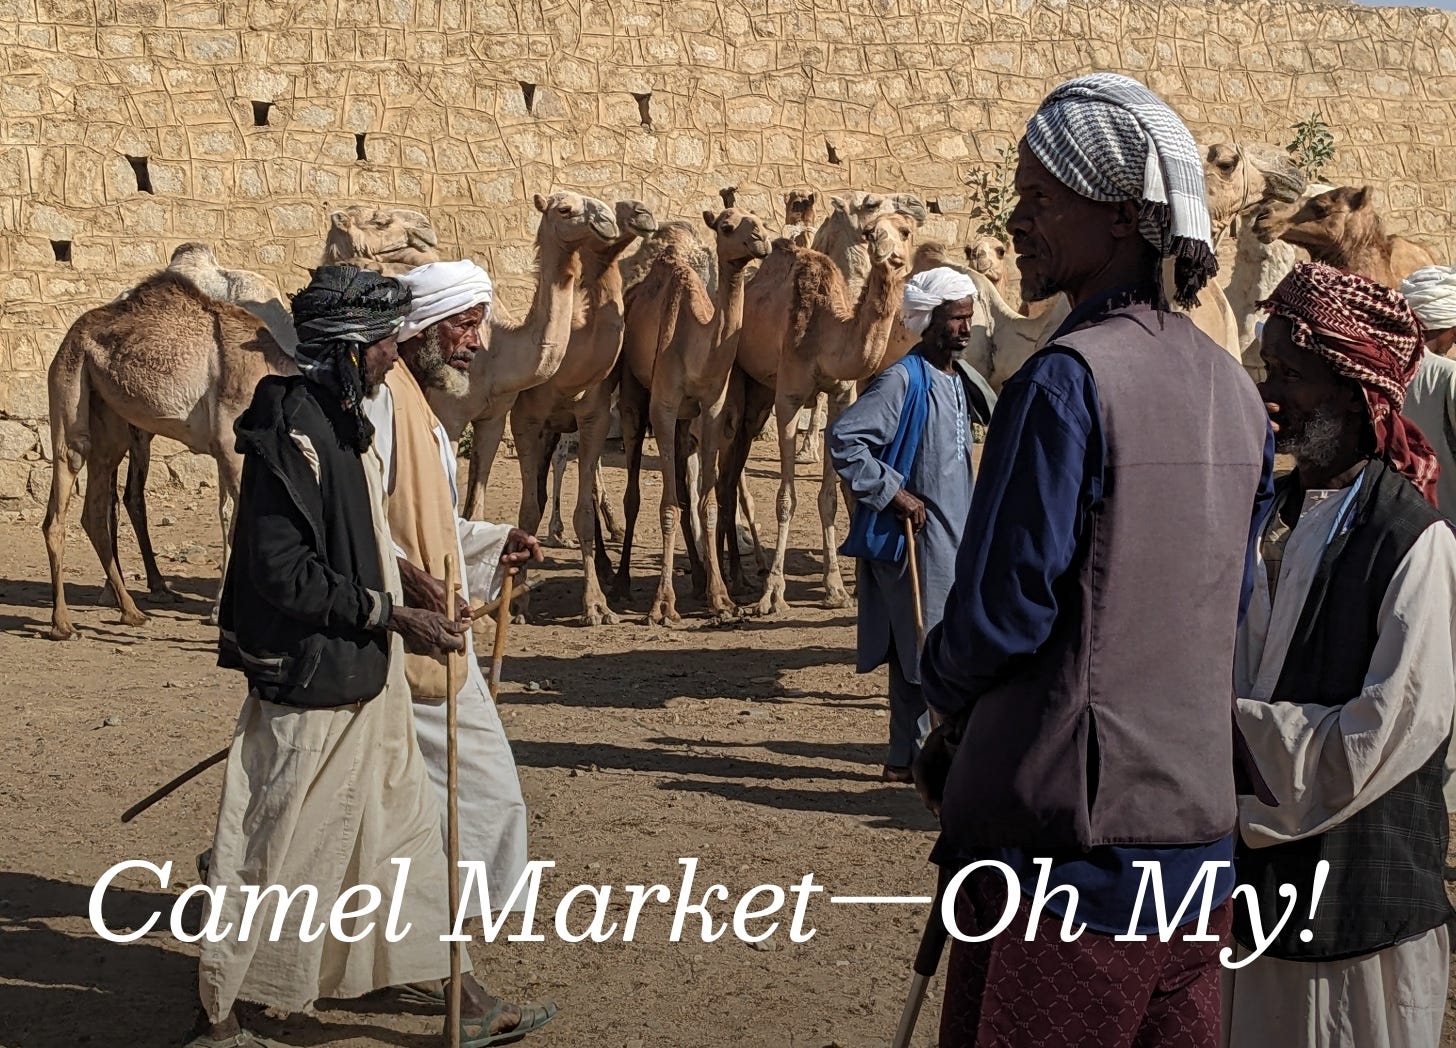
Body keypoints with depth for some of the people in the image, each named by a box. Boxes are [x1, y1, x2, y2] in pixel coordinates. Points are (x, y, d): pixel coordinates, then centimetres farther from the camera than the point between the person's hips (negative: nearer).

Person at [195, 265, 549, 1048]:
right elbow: (286, 573, -24)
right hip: (312, 685, -10)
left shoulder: (342, 424, 10)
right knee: (274, 851, 1)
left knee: (406, 833, 15)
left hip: (366, 679, 10)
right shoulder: (293, 433, -20)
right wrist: (392, 617, -19)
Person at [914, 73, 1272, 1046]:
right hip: (1199, 828, 8)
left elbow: (1000, 610, -17)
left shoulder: (1069, 378, -17)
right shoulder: (1235, 390, 8)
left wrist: (948, 702, 5)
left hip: (1070, 835, -7)